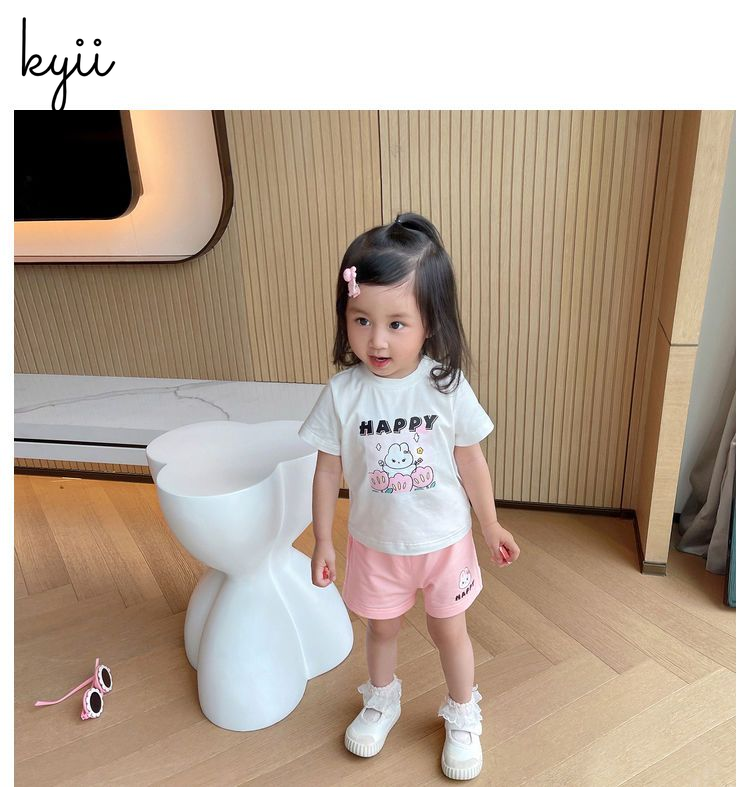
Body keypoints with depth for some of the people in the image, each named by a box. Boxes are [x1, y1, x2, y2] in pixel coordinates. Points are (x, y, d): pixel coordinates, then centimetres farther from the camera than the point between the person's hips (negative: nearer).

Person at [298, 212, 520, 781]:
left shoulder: (447, 387, -21)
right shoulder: (343, 392, -20)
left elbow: (472, 465, -7)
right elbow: (328, 471, -8)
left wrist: (492, 526, 3)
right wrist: (323, 542, -1)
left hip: (444, 540, -1)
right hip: (375, 543, 1)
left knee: (450, 630, 20)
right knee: (382, 627, 24)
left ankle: (463, 718, 48)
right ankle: (382, 701, 55)